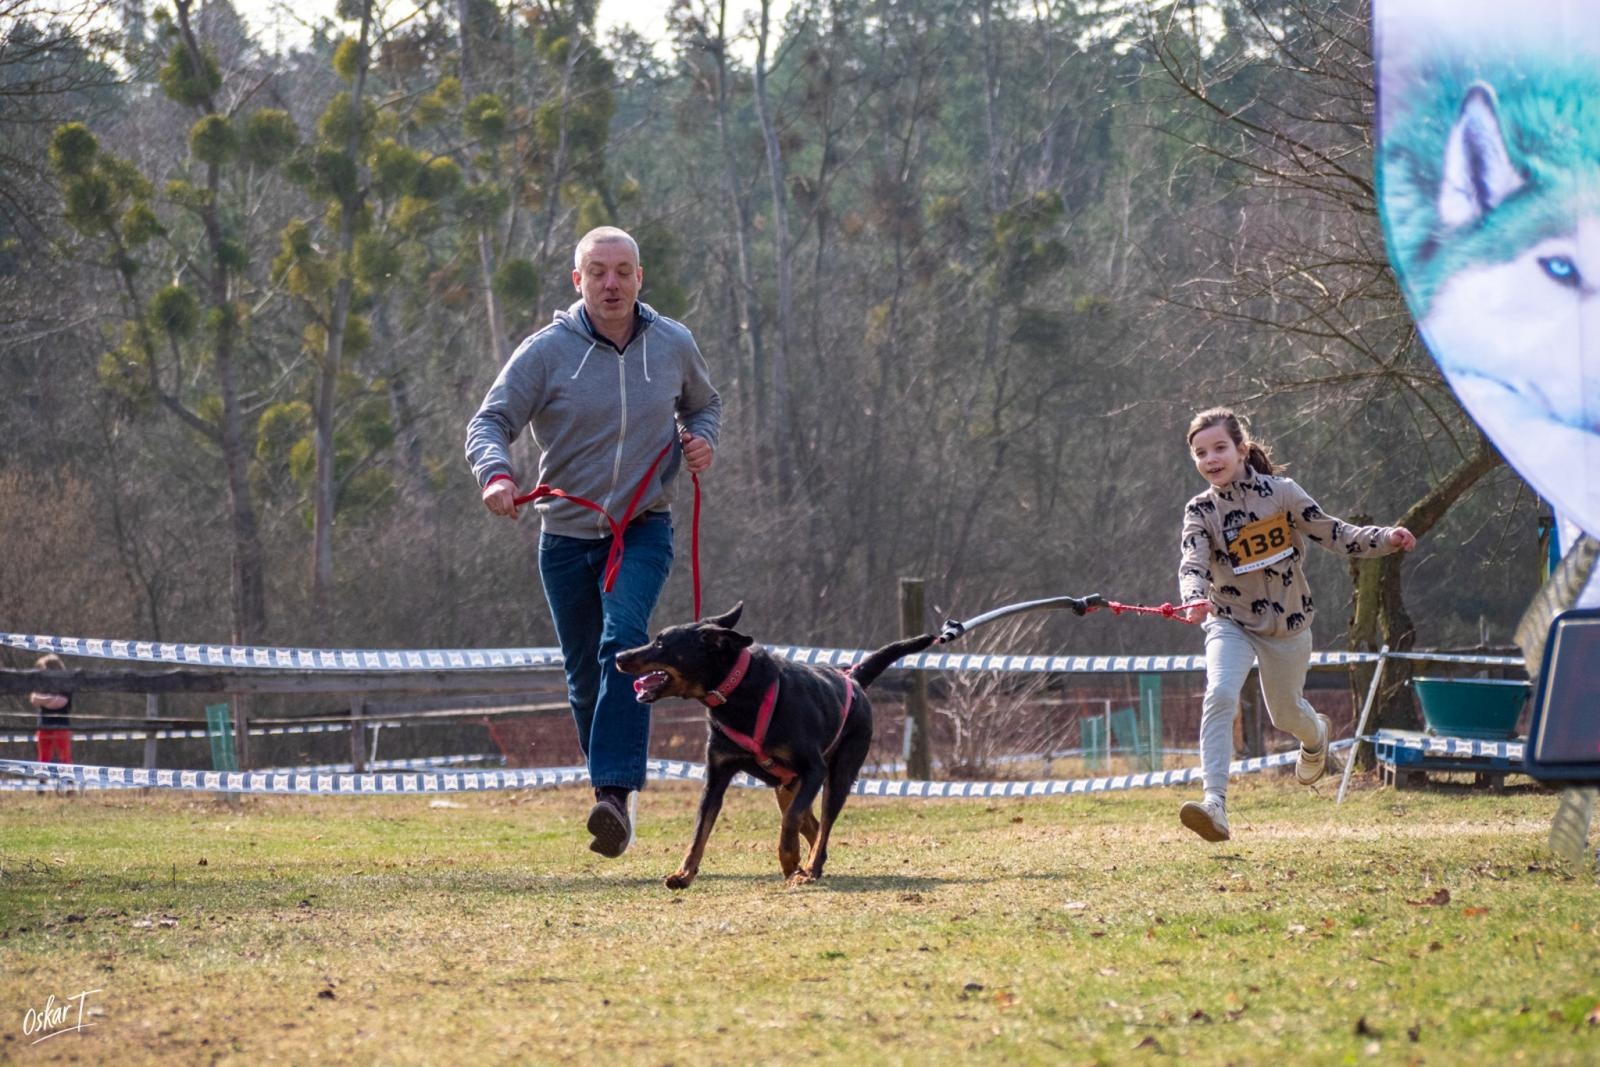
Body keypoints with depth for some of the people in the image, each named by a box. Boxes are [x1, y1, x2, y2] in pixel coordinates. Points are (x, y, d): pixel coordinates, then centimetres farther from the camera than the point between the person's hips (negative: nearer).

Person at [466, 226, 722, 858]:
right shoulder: (547, 351, -8)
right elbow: (490, 422, -14)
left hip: (643, 529, -1)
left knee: (623, 642, -24)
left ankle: (616, 792, -32)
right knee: (584, 674, 9)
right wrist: (496, 473, -36)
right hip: (566, 536, 1)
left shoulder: (673, 345, 1)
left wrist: (701, 439, -2)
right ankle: (612, 789, 28)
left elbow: (704, 403, 21)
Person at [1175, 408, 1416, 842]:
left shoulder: (1281, 493, -9)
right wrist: (1194, 599, -46)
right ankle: (1215, 804, -34)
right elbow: (1193, 564, -23)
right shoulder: (1200, 512, -9)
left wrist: (1385, 539, -19)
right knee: (1220, 695, -27)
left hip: (1287, 623, 1)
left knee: (1286, 714, 17)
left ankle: (1316, 736, 58)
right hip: (1232, 623, -1)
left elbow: (1332, 533, -4)